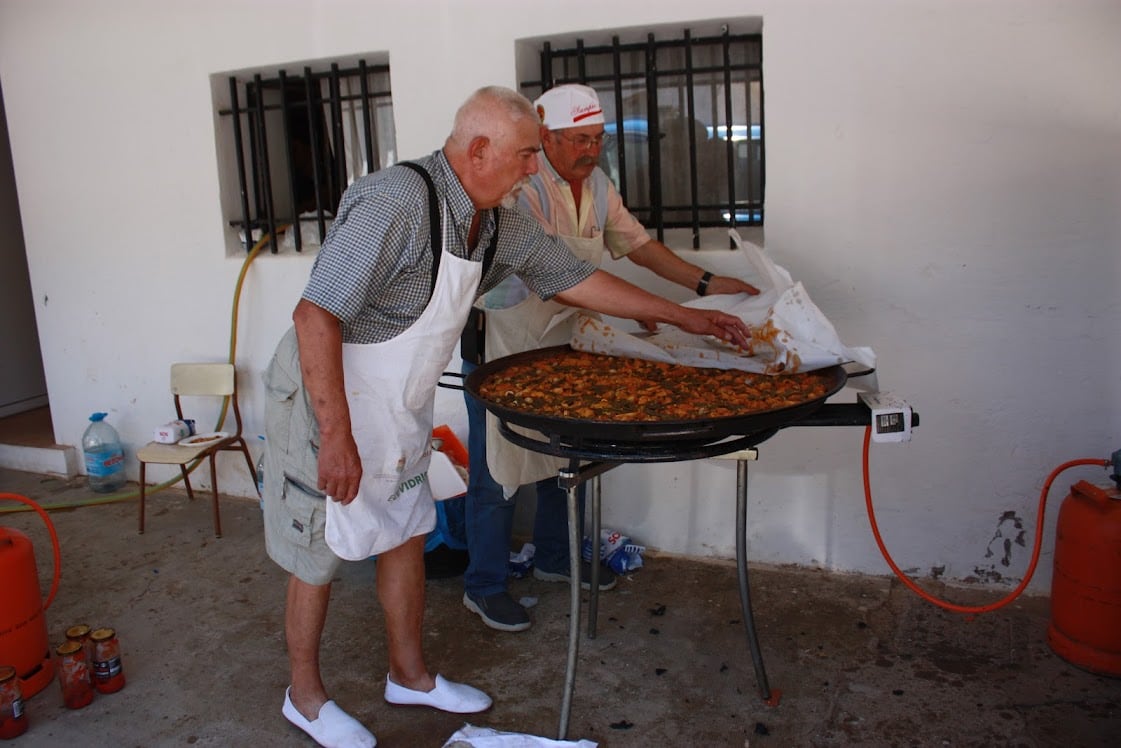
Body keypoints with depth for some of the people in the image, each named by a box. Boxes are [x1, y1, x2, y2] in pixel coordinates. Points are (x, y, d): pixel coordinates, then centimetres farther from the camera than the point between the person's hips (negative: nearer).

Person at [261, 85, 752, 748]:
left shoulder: (503, 224, -1)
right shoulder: (397, 201, -28)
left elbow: (577, 280, 8)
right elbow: (316, 314, -29)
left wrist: (685, 316, 9)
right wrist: (336, 435, -32)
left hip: (401, 408, 8)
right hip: (326, 399, -8)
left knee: (406, 537, 17)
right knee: (320, 555, 7)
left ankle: (409, 674, 37)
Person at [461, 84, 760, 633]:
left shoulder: (597, 183, 6)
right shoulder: (523, 187, -21)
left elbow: (636, 243, 9)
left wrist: (706, 284, 0)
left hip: (562, 344, 8)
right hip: (501, 345, -8)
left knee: (568, 454, 16)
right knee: (496, 465, 1)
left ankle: (555, 558, 37)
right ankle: (484, 587, 17)